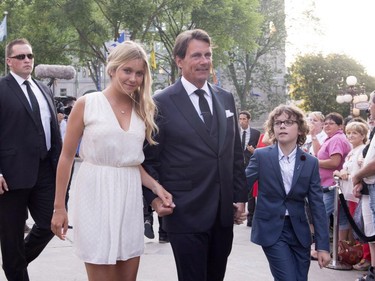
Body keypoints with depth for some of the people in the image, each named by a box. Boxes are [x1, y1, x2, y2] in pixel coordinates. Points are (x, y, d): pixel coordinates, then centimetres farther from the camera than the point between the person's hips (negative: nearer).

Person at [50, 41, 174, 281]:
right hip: (96, 197, -4)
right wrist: (59, 207, -3)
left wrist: (156, 186, -2)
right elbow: (67, 157, 0)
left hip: (130, 198, 5)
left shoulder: (143, 110, 10)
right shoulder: (86, 104, -3)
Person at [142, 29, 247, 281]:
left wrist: (240, 197, 10)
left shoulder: (226, 99, 11)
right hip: (185, 213, -5)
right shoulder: (162, 103, -5)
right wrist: (155, 198, -12)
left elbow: (236, 153, 14)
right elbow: (149, 158, -2)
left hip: (224, 213, 5)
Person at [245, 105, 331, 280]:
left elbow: (317, 205, 1)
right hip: (271, 230, -3)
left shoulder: (310, 162, 1)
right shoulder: (261, 156, -4)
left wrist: (323, 246, -3)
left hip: (299, 231, 3)